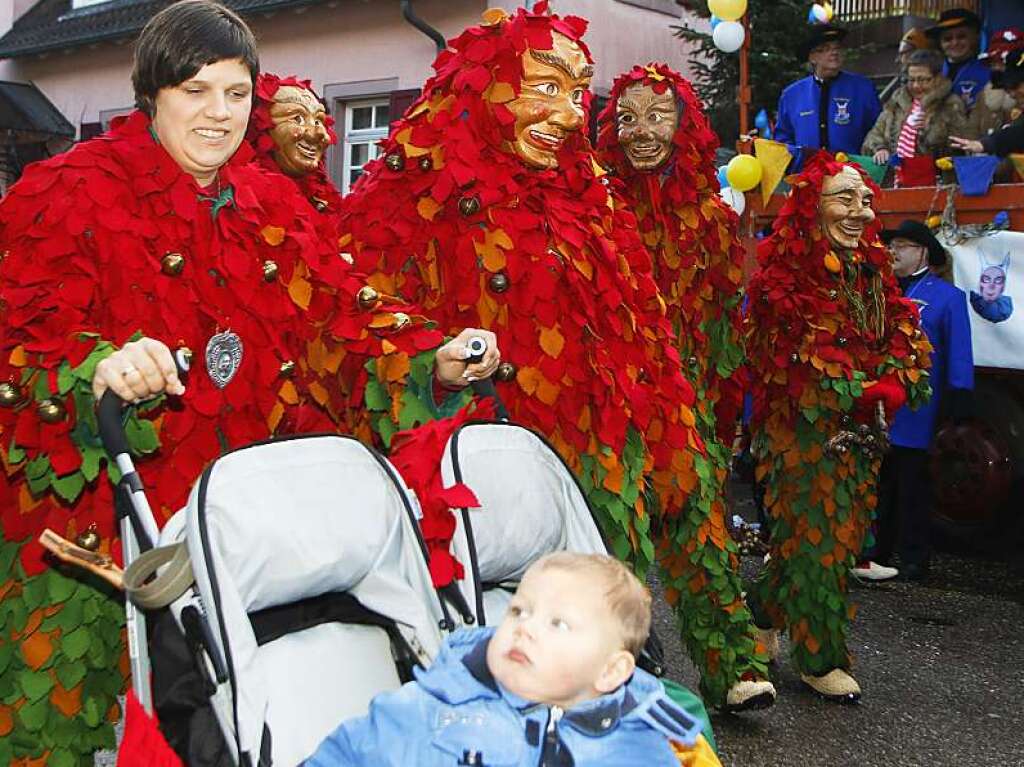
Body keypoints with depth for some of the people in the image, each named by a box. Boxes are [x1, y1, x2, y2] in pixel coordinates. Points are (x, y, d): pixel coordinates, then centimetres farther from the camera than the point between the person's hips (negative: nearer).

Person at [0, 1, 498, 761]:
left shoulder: (272, 205, 13)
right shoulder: (72, 191, -4)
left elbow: (339, 308, 7)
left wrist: (436, 357, -9)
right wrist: (97, 365, -35)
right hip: (93, 518, -4)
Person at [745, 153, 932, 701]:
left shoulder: (871, 267, 11)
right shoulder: (785, 269, -11)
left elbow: (906, 333, 7)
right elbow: (800, 353, -14)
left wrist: (891, 386, -12)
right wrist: (866, 392, -14)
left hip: (860, 429, 7)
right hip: (803, 425, -7)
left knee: (844, 529, 12)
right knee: (818, 534, -1)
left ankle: (764, 606, 34)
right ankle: (820, 659, 13)